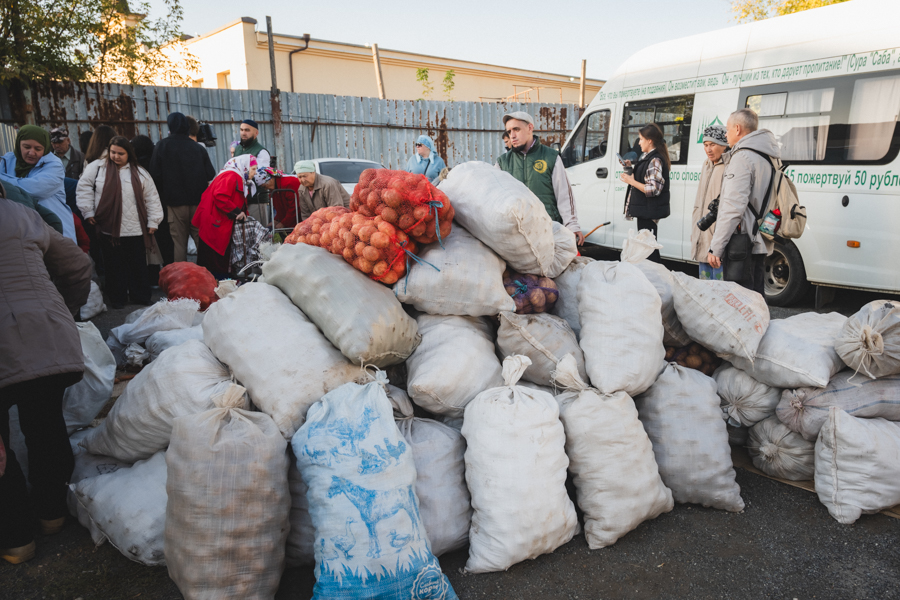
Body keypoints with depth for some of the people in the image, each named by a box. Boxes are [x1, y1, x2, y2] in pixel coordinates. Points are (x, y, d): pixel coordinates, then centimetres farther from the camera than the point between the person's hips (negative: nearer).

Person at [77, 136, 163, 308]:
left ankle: (140, 297, 17)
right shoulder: (98, 167, 4)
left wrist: (153, 222, 3)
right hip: (108, 228, 0)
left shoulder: (140, 173, 7)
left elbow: (152, 199, 7)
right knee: (114, 267, 7)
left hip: (136, 230, 1)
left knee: (138, 266, 6)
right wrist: (88, 211, -1)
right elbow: (84, 187, 6)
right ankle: (117, 299, 18)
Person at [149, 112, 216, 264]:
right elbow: (210, 175, 1)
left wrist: (165, 193, 12)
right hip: (199, 202, 1)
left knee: (178, 242, 3)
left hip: (175, 202, -1)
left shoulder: (162, 146, 0)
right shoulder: (199, 148, 3)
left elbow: (155, 175, -3)